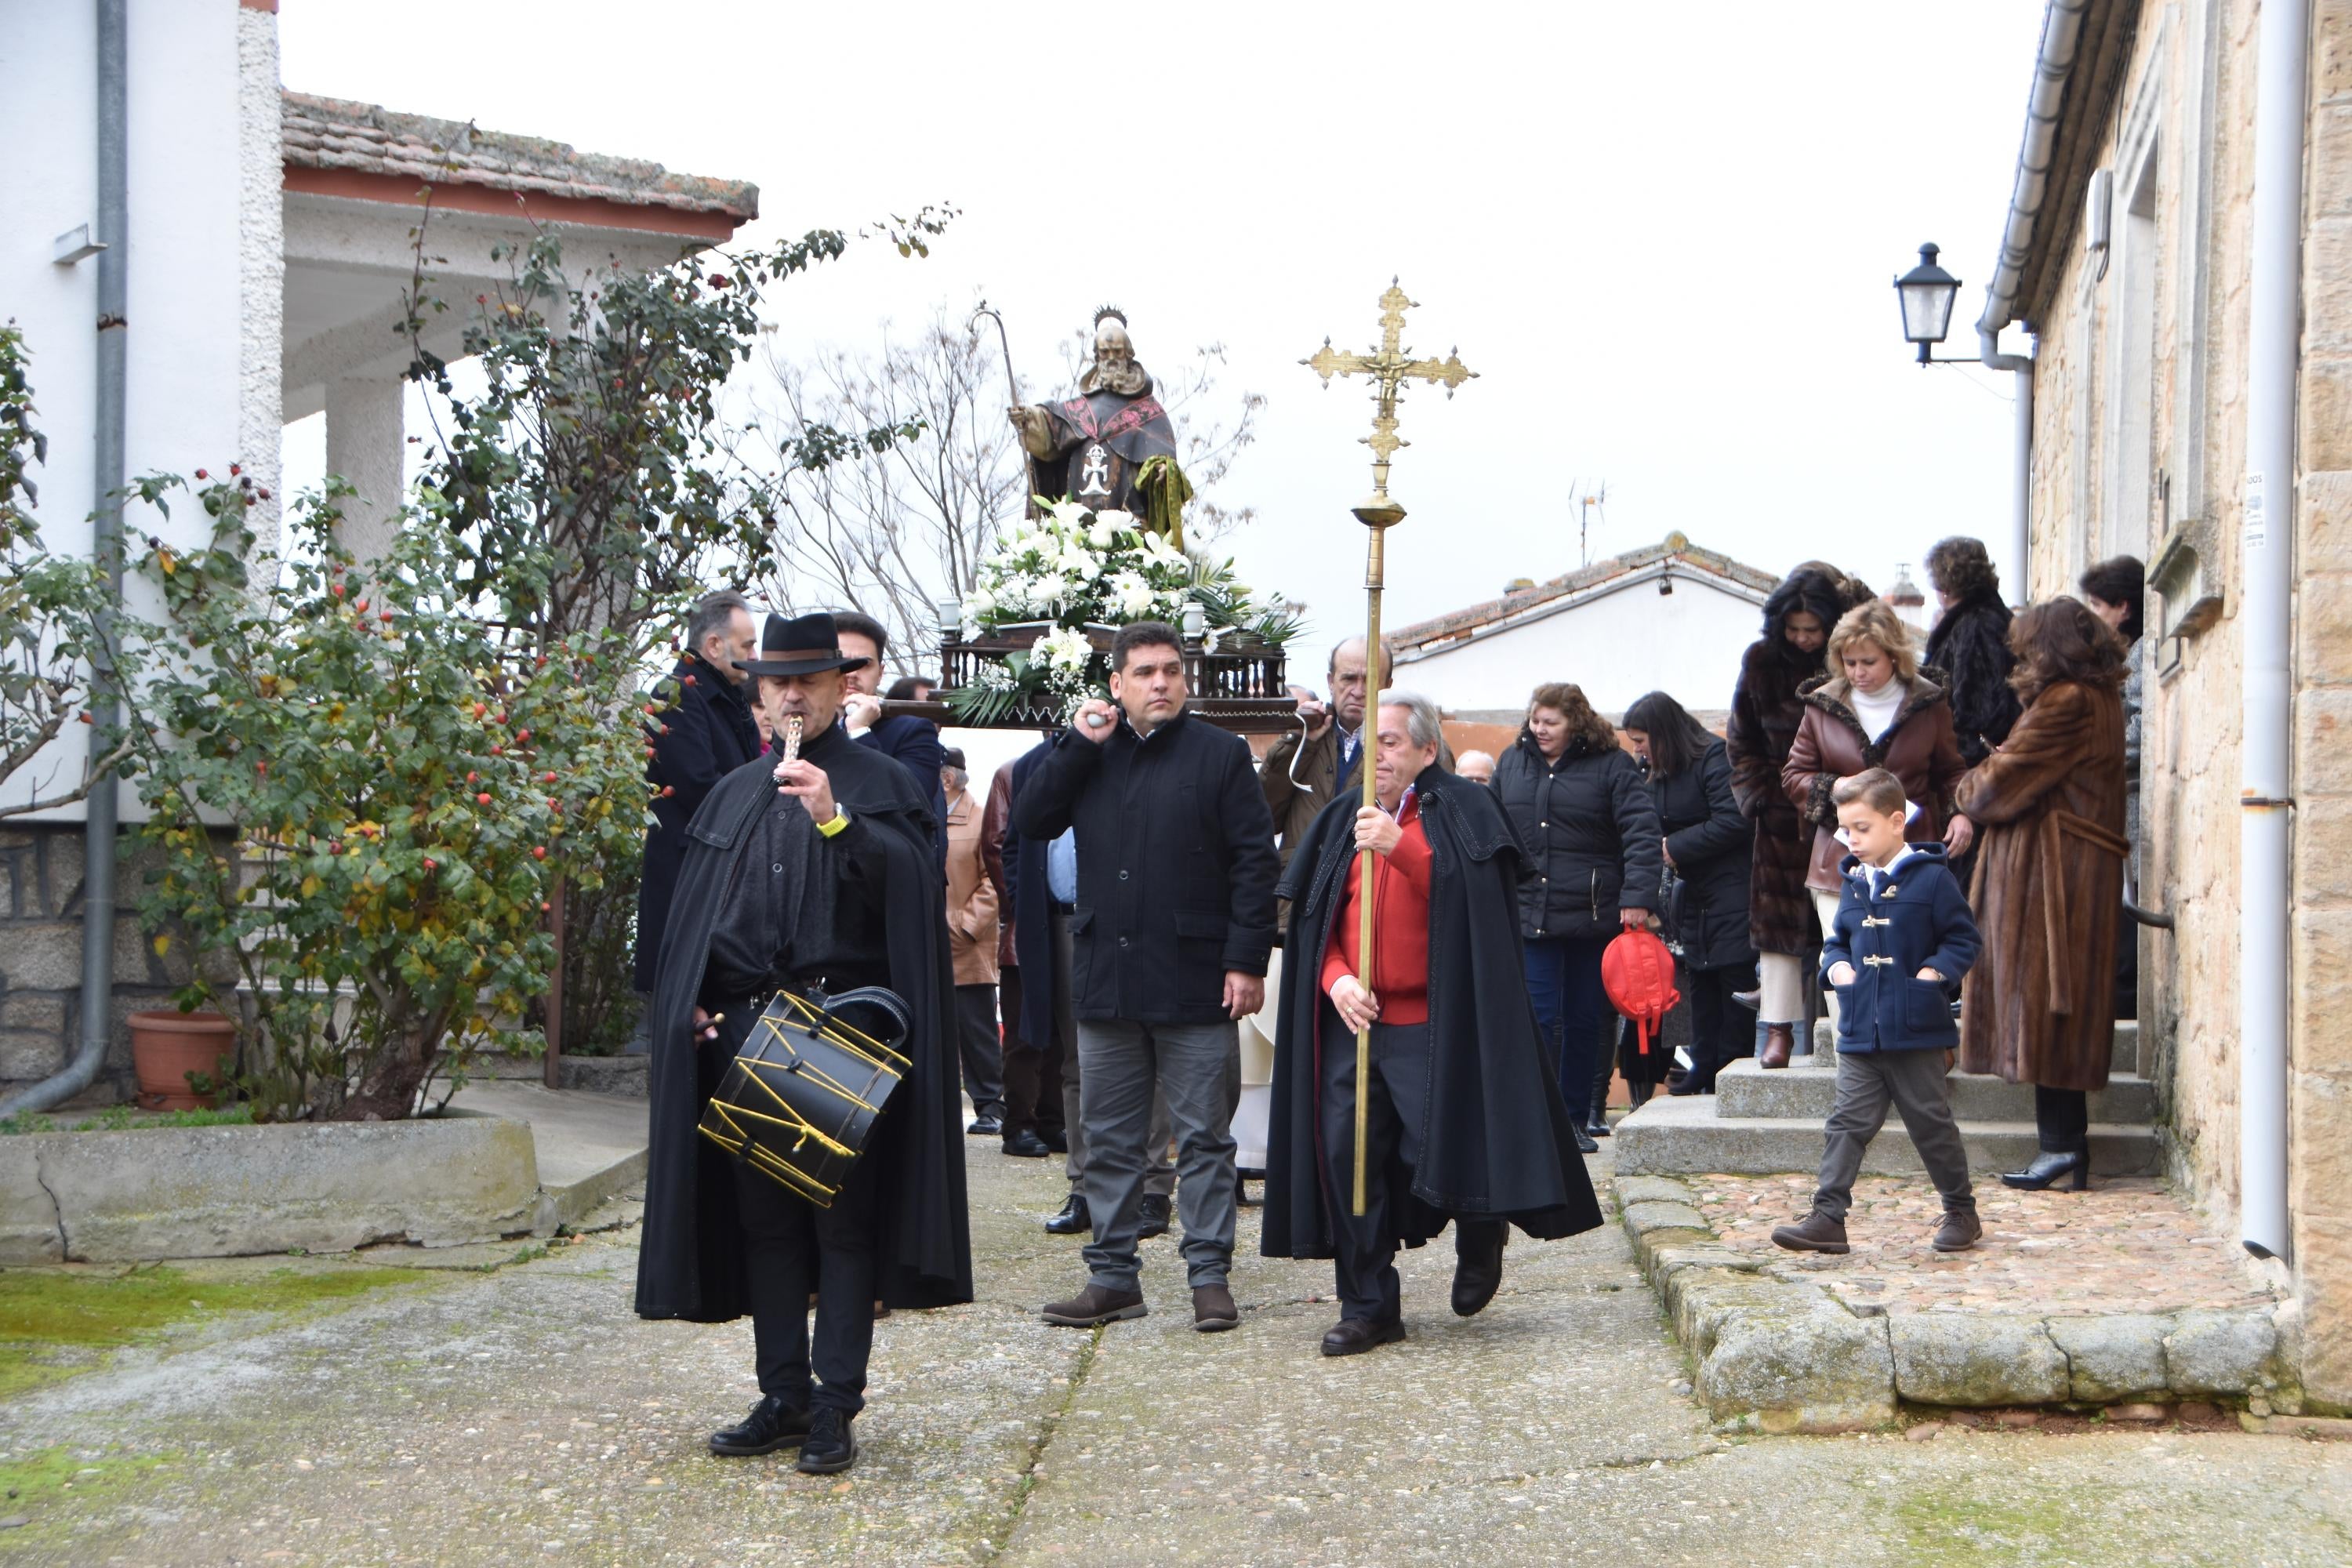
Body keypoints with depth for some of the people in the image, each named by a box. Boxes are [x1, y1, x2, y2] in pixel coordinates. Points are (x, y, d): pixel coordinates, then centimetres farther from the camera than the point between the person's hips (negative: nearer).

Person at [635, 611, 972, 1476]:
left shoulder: (882, 785, 2)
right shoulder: (734, 795, 17)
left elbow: (912, 885, -13)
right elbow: (692, 911, 18)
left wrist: (836, 820, -22)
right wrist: (689, 1006, 6)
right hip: (744, 1027, 5)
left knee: (844, 1223, -3)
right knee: (764, 1220, 8)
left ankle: (835, 1406, 2)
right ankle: (784, 1397, 16)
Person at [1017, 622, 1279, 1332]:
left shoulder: (1220, 754, 0)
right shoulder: (1090, 754, 12)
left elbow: (1256, 861, -5)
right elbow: (1029, 820, 2)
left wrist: (1247, 960, -12)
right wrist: (1077, 743, -6)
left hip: (1193, 981, -4)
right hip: (1105, 978, 4)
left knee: (1204, 1137, 2)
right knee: (1109, 1140, 9)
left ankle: (1210, 1274, 8)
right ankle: (1112, 1277, 17)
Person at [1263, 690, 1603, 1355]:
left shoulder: (1461, 811, 0)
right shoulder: (1341, 822, 15)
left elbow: (1464, 893, -17)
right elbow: (1314, 920, 13)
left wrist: (1399, 848, -31)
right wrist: (1335, 978, -6)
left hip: (1432, 1026, -5)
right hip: (1353, 1022, 5)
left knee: (1440, 1147, -8)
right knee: (1345, 1157, 0)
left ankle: (1480, 1237, 26)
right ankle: (1368, 1307, 9)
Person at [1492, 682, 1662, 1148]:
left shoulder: (1611, 765, -3)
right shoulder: (1513, 762, 10)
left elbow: (1641, 831, -10)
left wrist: (1637, 897, -19)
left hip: (1593, 916, -2)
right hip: (1528, 915, 2)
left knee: (1585, 1021, 7)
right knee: (1538, 1019, -4)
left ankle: (1577, 1117, 18)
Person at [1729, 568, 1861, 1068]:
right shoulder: (1761, 662, 1)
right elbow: (1742, 744, 11)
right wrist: (1758, 796, 2)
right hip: (1782, 815, 2)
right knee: (1779, 914, 1)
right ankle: (1779, 1030, 4)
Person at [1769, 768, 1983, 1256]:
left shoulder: (1931, 877, -6)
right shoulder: (1854, 882, 10)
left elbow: (1963, 939, -3)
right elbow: (1837, 938, 21)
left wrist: (1936, 970, -17)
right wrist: (1836, 964, 1)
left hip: (1917, 1033, -4)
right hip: (1860, 1033, 5)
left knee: (1932, 1124, 6)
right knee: (1847, 1124, -1)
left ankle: (1961, 1211, 22)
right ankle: (1828, 1216, -4)